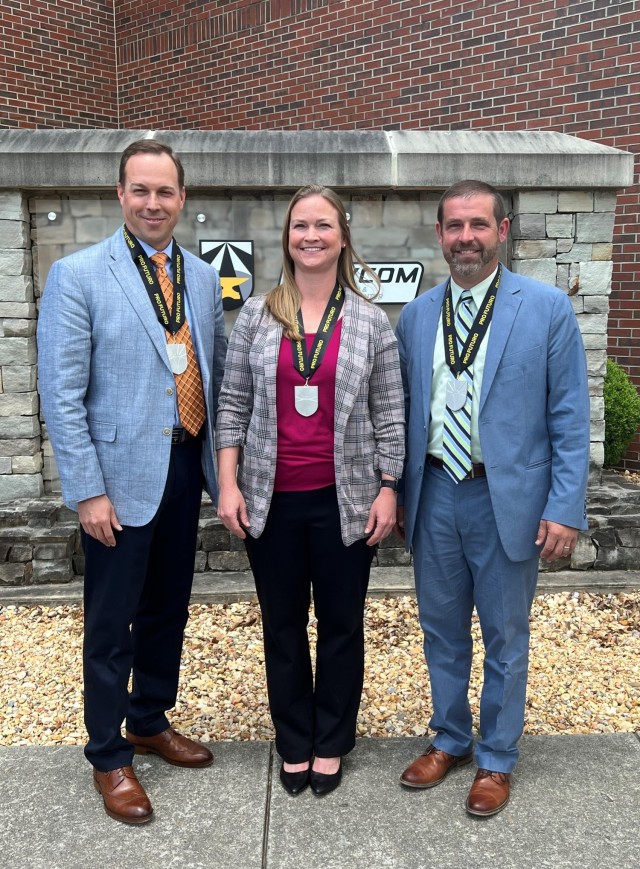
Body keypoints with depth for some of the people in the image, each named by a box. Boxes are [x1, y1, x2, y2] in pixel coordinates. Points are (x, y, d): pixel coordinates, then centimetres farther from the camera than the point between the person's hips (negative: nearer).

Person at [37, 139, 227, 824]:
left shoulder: (202, 277, 8)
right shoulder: (78, 275, -8)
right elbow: (62, 394, -11)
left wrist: (219, 458, 6)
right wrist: (87, 491, -14)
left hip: (185, 467, 5)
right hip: (120, 475, -5)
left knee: (168, 608, 18)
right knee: (111, 622, 7)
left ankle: (152, 723, 40)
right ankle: (109, 757, 27)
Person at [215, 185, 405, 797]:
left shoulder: (370, 322, 0)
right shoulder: (256, 315, 2)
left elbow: (388, 414, 1)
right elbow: (233, 404, 3)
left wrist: (387, 490, -3)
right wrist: (228, 484, -3)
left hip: (343, 500, -1)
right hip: (270, 499, 1)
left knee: (340, 624, 12)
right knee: (283, 626, 13)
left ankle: (331, 744, 33)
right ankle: (294, 744, 33)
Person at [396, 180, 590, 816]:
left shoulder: (548, 309, -6)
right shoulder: (415, 316, 5)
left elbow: (569, 418, -7)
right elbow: (406, 413, 10)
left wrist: (564, 508, -12)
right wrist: (397, 493, 9)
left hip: (508, 497, -3)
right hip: (433, 493, 4)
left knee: (504, 638, 12)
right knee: (441, 629, 17)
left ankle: (496, 759, 32)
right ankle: (449, 740, 39)